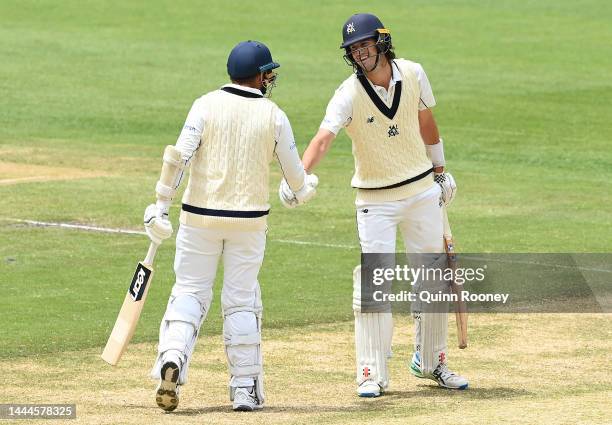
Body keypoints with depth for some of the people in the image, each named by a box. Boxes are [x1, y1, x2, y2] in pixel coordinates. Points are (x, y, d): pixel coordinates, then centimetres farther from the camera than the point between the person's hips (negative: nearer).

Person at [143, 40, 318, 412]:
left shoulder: (207, 105, -3)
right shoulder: (274, 116, -1)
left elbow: (180, 155, -14)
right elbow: (296, 177, 3)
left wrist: (161, 206, -12)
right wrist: (303, 191, 27)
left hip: (200, 217, 0)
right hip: (249, 220, 0)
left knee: (190, 293, 7)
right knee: (242, 301, 9)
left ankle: (172, 359, -18)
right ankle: (246, 390, 11)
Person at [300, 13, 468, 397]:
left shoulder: (412, 74, -7)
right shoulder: (349, 95, -18)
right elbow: (324, 138, -32)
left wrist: (439, 170, 18)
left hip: (422, 190, 4)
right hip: (375, 199, -4)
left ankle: (431, 362, 25)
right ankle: (373, 375, -3)